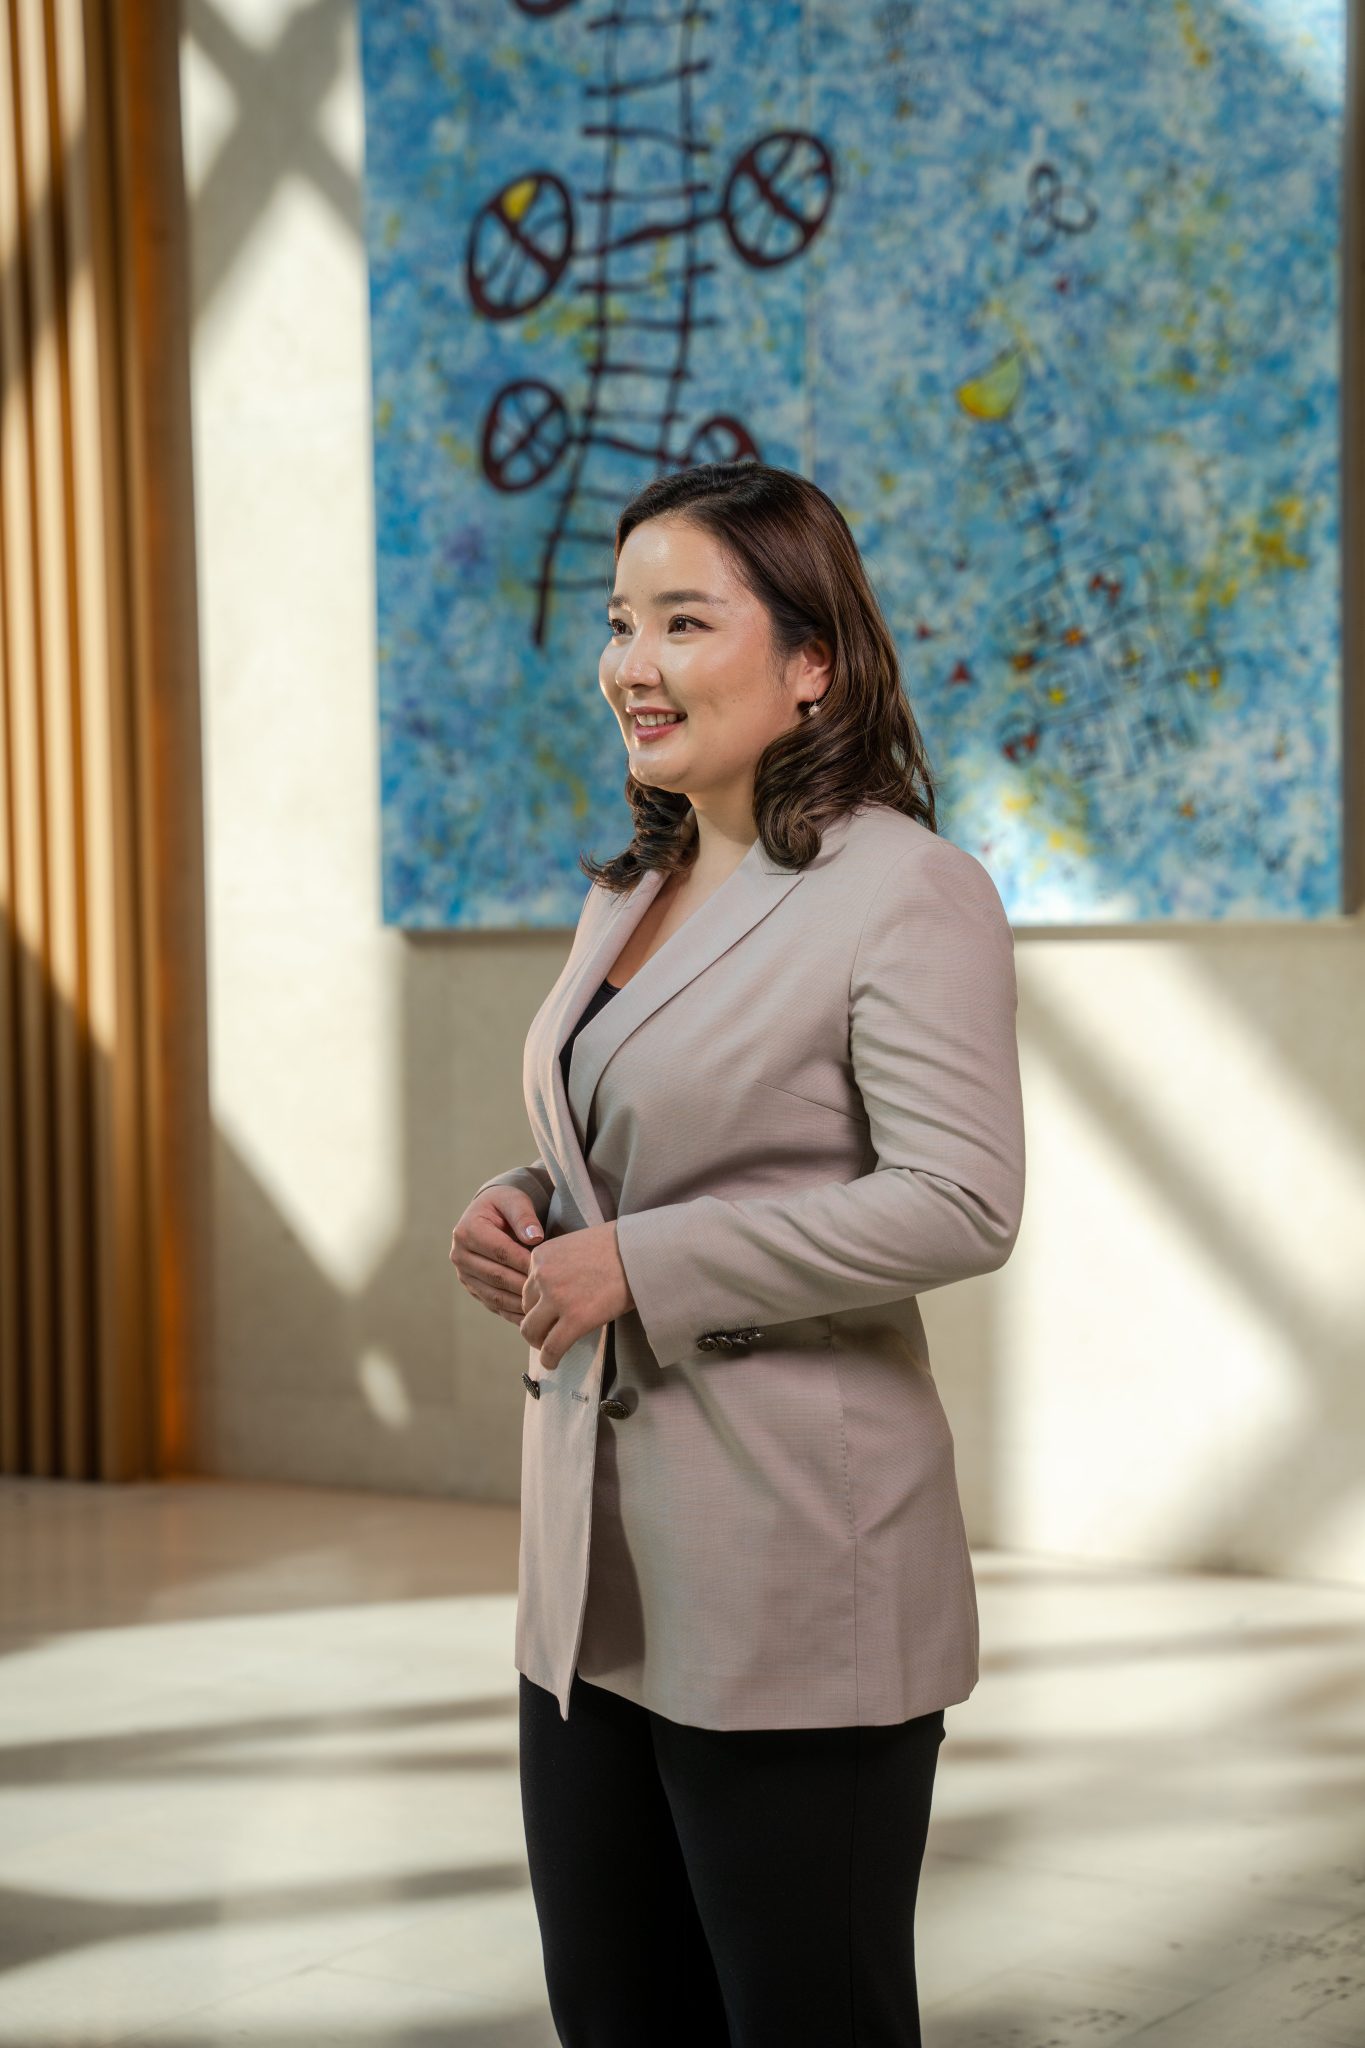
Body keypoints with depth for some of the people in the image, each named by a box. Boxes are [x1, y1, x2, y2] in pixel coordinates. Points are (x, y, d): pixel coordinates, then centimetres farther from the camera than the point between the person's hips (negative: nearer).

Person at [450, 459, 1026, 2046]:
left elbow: (959, 1203, -21)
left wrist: (642, 1267, -20)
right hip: (594, 1577, 8)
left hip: (792, 1586, -8)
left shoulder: (906, 892, -12)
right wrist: (521, 1216, 1)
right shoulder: (629, 897, 14)